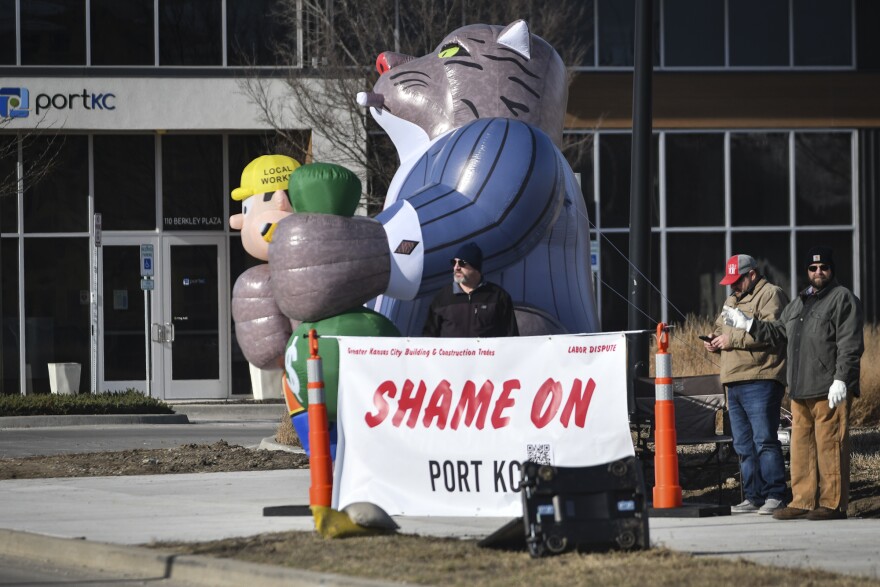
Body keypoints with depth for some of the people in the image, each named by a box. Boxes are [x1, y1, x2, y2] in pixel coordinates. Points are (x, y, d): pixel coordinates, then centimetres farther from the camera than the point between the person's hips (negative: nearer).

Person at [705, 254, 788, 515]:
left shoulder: (770, 295, -4)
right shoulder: (732, 300, 25)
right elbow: (720, 329, 33)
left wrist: (732, 339, -16)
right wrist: (714, 342, 9)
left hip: (760, 382, -9)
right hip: (734, 383, 9)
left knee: (764, 440, -11)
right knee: (743, 444, 9)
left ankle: (775, 496, -9)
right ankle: (754, 497, 13)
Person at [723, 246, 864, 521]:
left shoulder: (843, 299, -4)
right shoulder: (799, 303, 22)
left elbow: (850, 345, -12)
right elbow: (777, 331, 35)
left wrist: (841, 380, -19)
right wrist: (747, 324, 32)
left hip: (830, 390, -8)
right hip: (800, 390, 8)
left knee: (829, 445, -8)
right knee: (802, 446, 9)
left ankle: (833, 503, -6)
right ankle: (802, 501, 14)